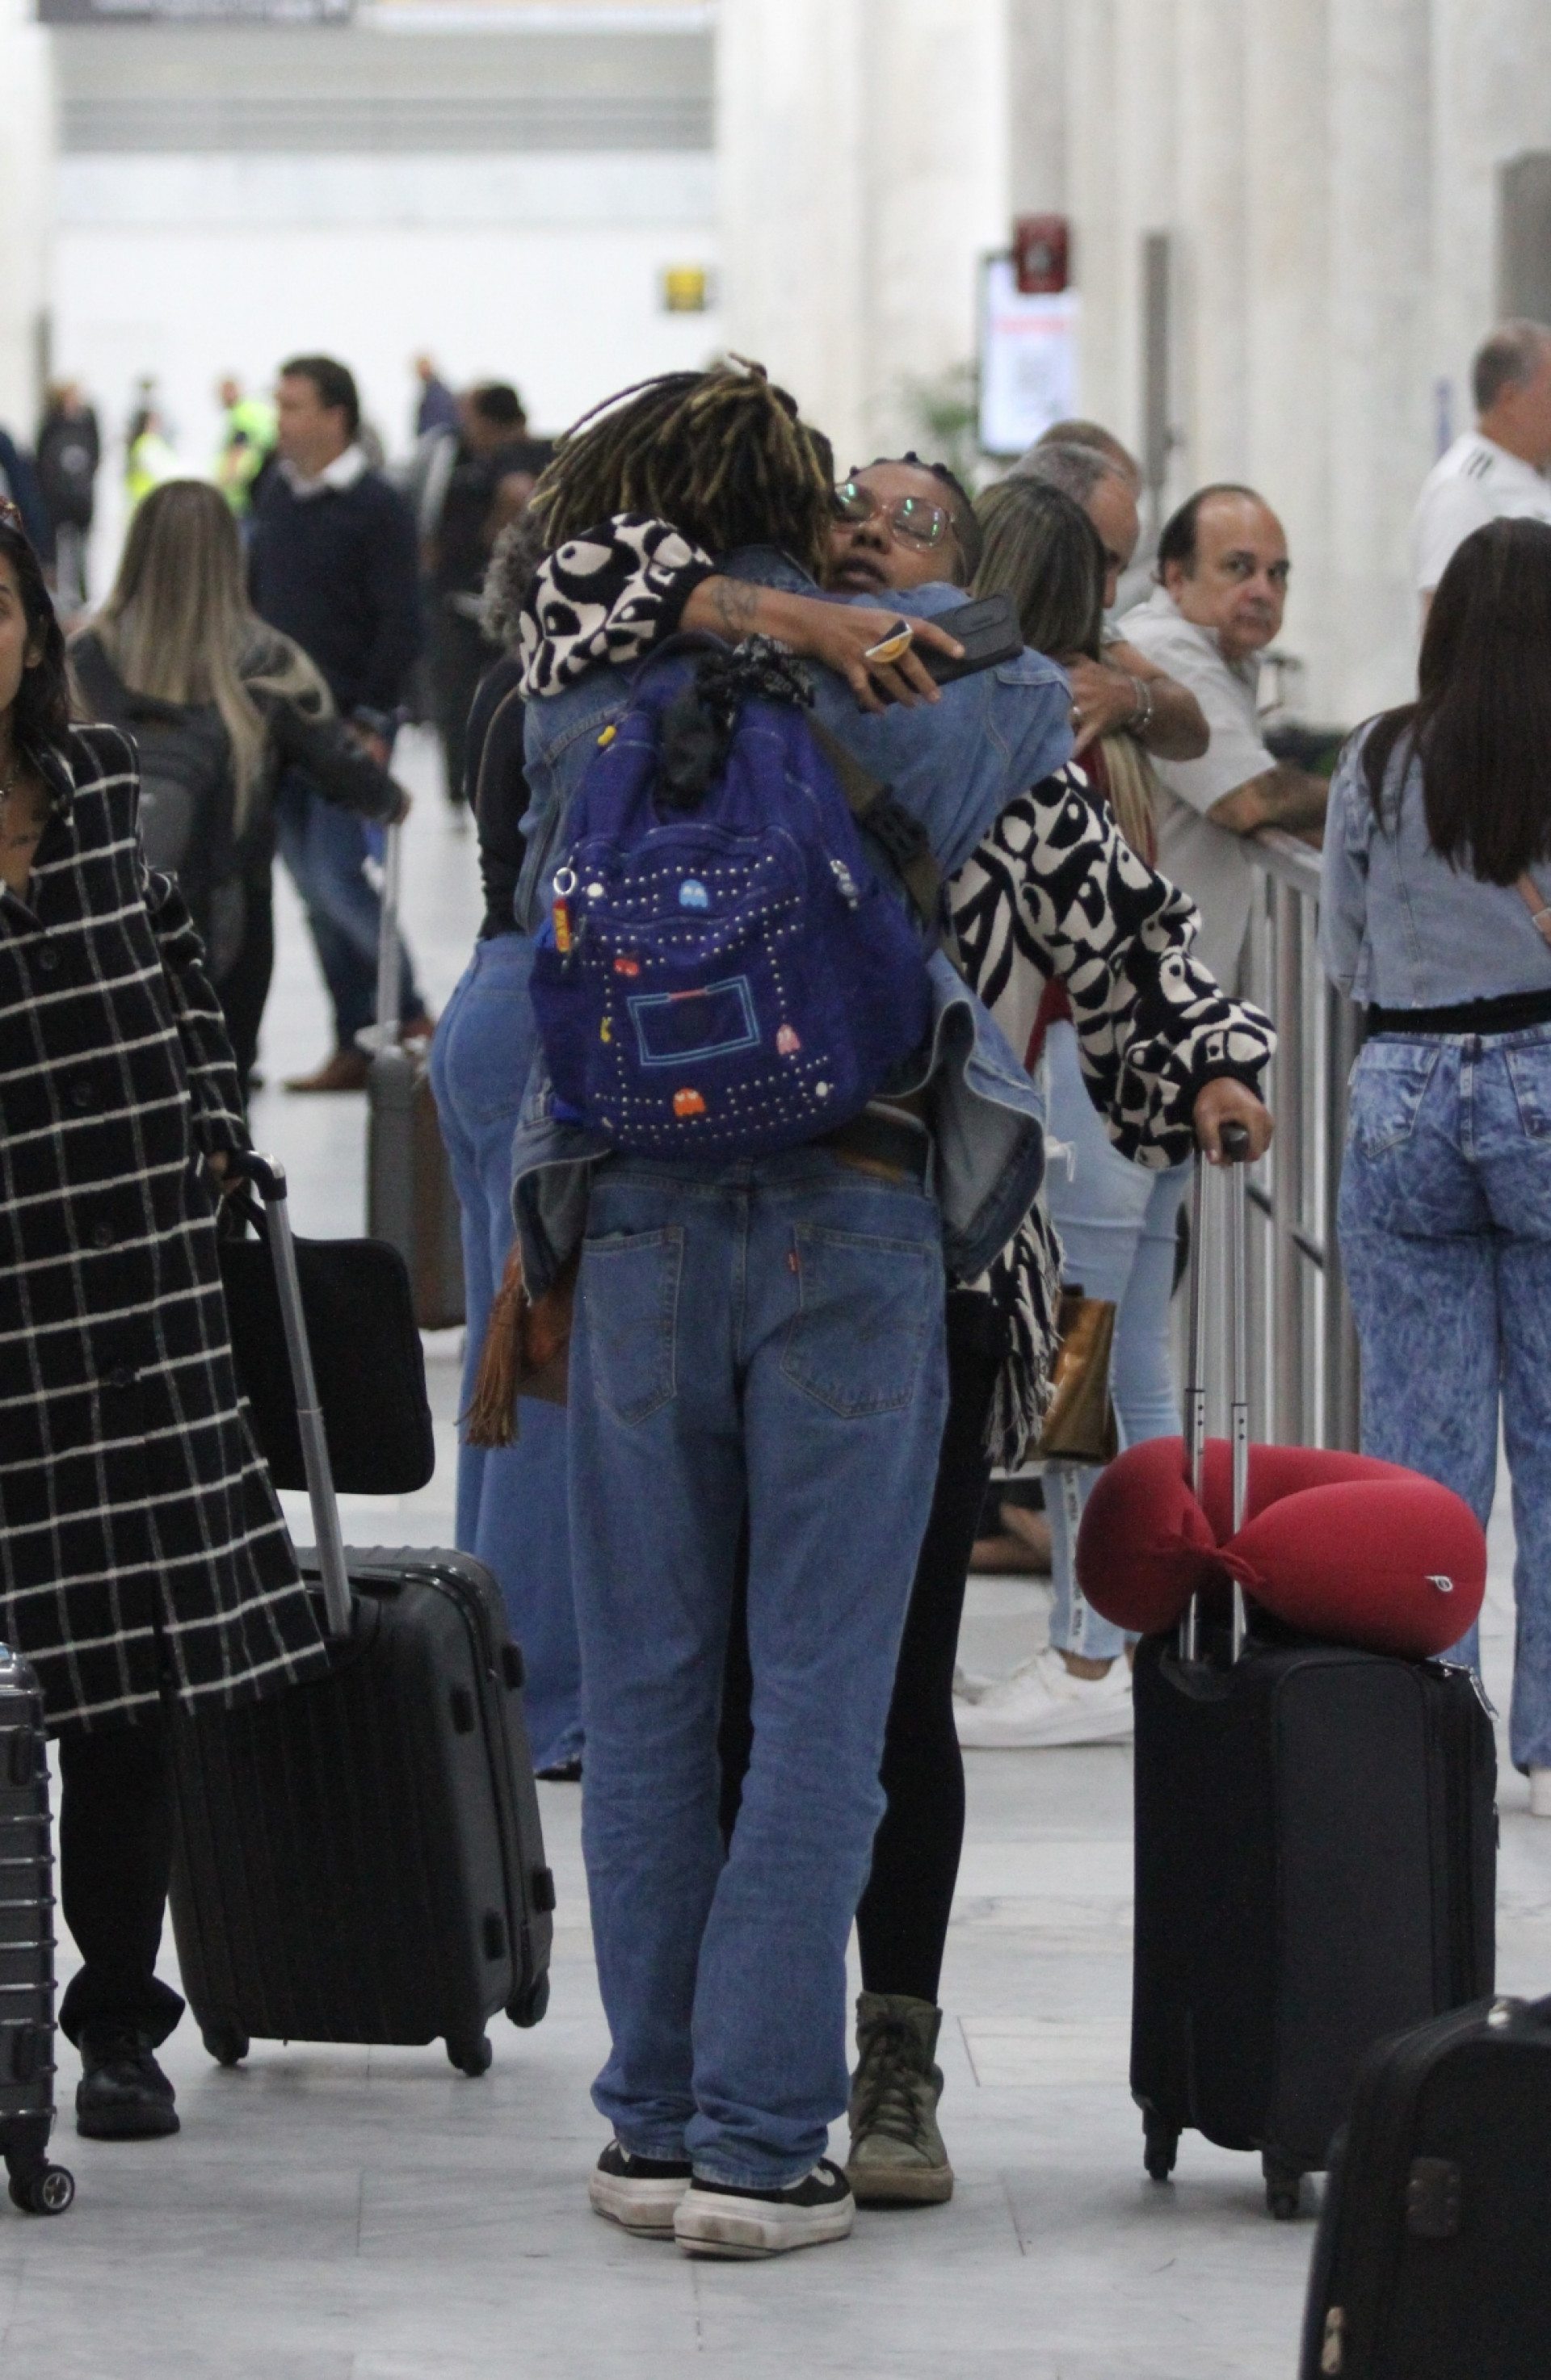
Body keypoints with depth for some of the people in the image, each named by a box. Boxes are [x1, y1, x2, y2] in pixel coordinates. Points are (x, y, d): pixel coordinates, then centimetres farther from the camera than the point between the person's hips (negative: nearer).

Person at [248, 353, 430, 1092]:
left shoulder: (377, 508, -10)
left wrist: (371, 721, -16)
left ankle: (409, 1018, 5)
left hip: (347, 728, -7)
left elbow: (400, 627, -12)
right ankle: (354, 1045, 13)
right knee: (316, 892, 8)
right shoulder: (278, 496, 10)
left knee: (341, 880, -11)